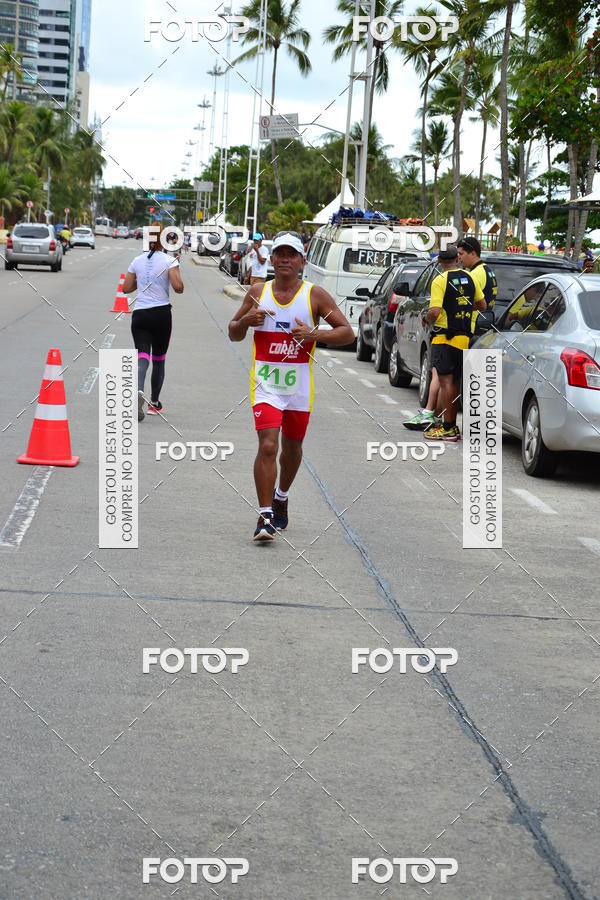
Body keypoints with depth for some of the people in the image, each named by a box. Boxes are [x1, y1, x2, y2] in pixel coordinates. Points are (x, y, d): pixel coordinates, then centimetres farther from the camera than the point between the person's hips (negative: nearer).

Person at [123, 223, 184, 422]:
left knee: (142, 357, -6)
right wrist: (176, 269, 6)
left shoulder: (137, 261, 6)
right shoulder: (169, 261, -5)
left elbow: (126, 288, 11)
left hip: (139, 315, 2)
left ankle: (139, 392, -36)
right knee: (159, 359, 14)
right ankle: (154, 403, 22)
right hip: (161, 314, -2)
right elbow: (178, 288, -13)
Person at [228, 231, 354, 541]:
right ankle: (265, 516, -12)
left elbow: (348, 333, -3)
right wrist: (246, 320, -10)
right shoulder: (257, 293, 3)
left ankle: (281, 498, 44)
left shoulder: (315, 295, -3)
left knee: (292, 448, 17)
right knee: (268, 446, -16)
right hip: (265, 383, -1)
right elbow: (233, 334, 12)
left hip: (299, 385, 1)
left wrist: (315, 334, -19)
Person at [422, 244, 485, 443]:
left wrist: (426, 319, 0)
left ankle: (447, 429, -6)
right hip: (464, 337, 6)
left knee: (446, 382, -5)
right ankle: (452, 426, 19)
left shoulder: (440, 281, -12)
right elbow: (482, 305, 15)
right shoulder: (469, 278, 7)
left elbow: (434, 312, -20)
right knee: (453, 383, 14)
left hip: (445, 338, -6)